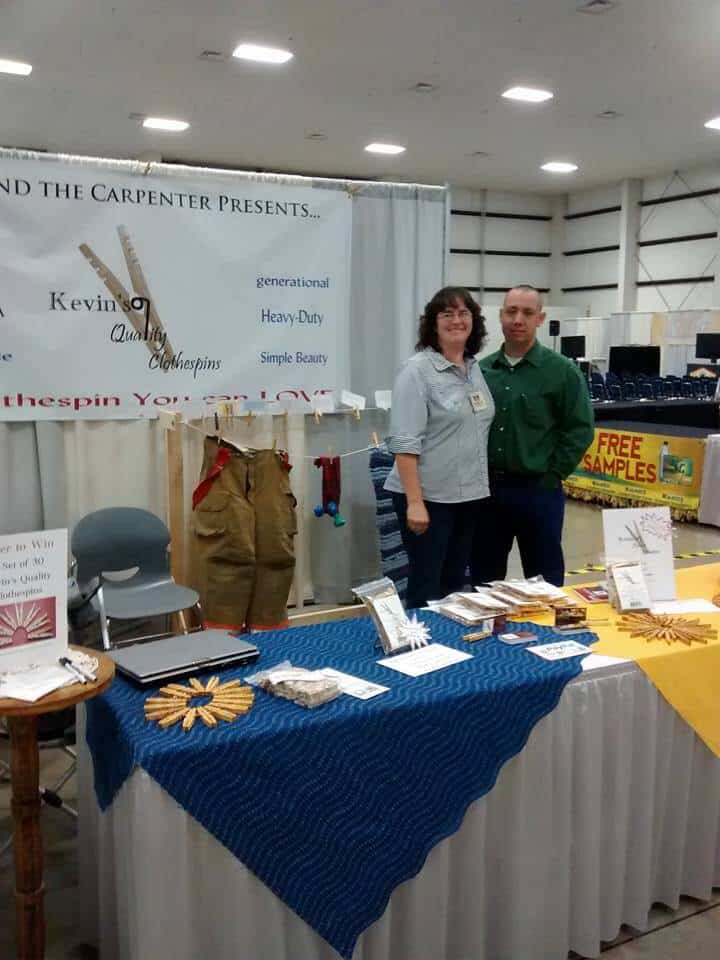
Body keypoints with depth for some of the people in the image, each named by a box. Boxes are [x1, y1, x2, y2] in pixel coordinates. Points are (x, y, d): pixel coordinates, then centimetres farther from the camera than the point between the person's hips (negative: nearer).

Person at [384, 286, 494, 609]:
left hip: (470, 495, 7)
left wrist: (481, 486, 13)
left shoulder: (476, 368, 10)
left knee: (455, 585, 16)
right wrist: (415, 501, -22)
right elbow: (405, 443, -17)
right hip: (429, 497, -7)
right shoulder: (417, 370, -11)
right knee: (426, 589, 1)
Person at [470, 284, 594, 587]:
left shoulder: (562, 371, -5)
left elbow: (580, 429, -6)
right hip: (486, 489, 4)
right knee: (483, 580, 14)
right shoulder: (481, 369, 6)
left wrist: (551, 477, -8)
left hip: (538, 490, -3)